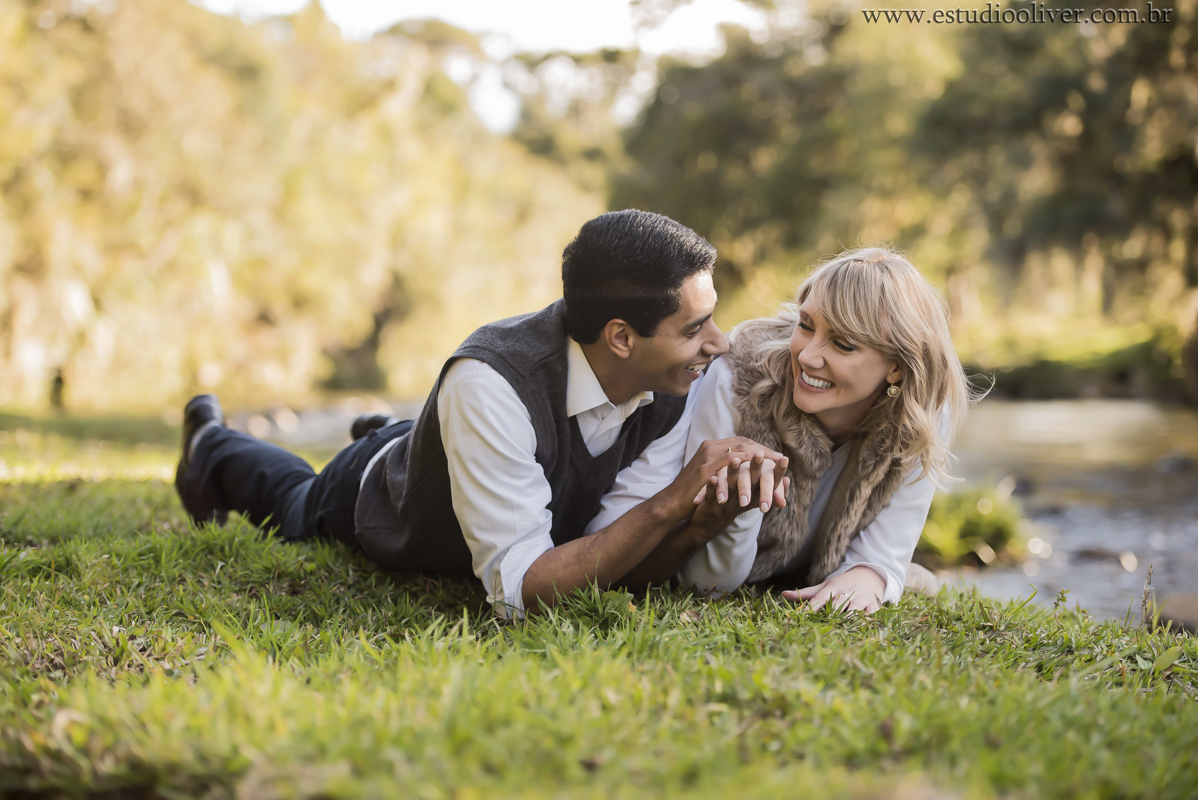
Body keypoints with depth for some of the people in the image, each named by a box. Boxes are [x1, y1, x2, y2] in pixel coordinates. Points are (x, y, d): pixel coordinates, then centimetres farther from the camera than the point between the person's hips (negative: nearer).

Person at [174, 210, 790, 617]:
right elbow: (516, 590, -48)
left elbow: (617, 560, -27)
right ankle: (211, 446, 58)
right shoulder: (491, 382, -48)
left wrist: (705, 519, -47)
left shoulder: (680, 385, -31)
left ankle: (381, 436, 58)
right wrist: (670, 502, -53)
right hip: (385, 503, -3)